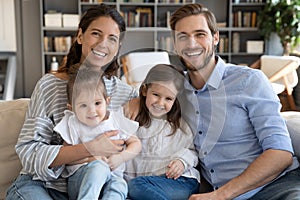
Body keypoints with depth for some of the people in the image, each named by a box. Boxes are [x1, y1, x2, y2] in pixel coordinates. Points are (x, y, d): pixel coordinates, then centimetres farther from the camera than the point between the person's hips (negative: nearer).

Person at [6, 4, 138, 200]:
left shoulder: (126, 93, 3)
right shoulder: (49, 86, -6)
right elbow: (28, 152, -11)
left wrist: (106, 159, -19)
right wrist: (90, 149, -22)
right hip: (41, 184, -2)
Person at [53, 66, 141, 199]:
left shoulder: (116, 120, 6)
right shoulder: (73, 124, 1)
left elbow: (136, 144, 11)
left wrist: (120, 157, -8)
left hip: (112, 176, 2)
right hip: (80, 177, -1)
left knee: (119, 186, -33)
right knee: (99, 166, -35)